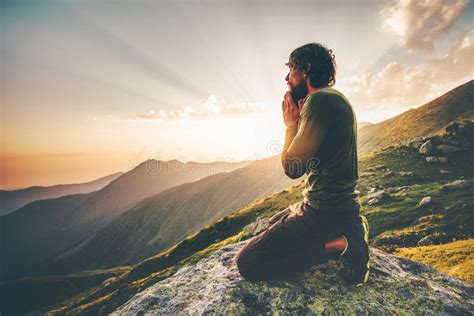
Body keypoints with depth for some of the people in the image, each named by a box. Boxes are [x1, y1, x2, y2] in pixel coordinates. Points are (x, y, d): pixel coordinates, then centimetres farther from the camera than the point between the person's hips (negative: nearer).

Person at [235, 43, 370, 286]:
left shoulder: (320, 99, -19)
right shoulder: (334, 99, 13)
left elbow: (292, 167, -19)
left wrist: (291, 124, -4)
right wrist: (297, 122, 9)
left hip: (325, 212, -10)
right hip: (335, 204, 10)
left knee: (247, 263, -7)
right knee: (274, 224, 33)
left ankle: (335, 245, -7)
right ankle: (343, 233, 14)